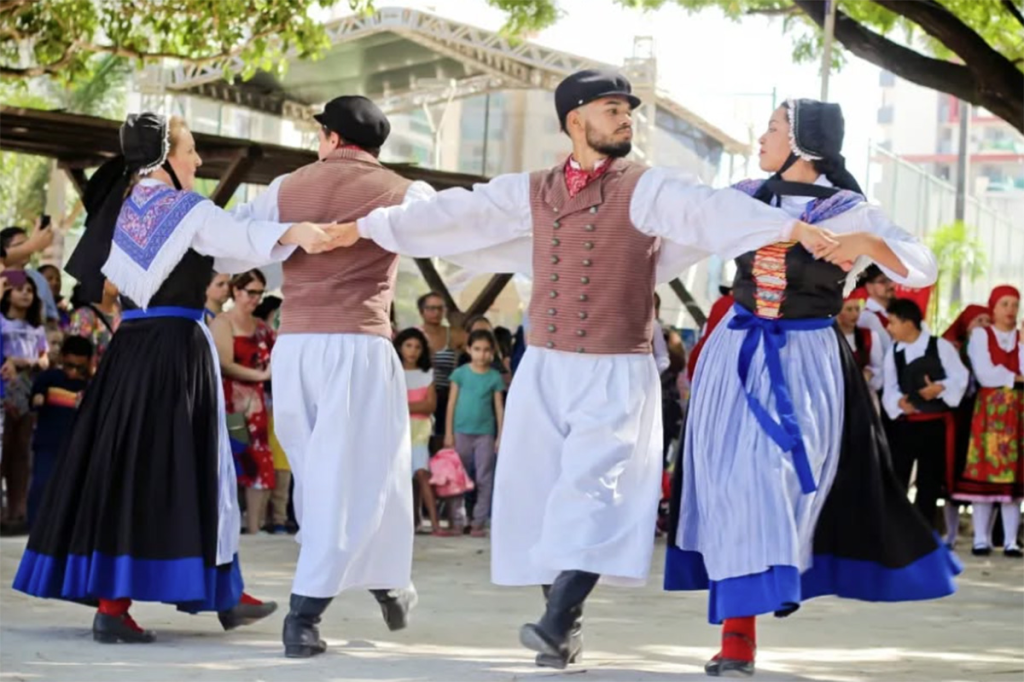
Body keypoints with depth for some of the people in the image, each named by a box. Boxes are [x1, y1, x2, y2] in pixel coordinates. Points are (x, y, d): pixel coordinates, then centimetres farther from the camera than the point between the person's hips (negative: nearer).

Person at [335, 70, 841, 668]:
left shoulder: (647, 189, -4)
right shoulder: (532, 192, 9)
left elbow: (710, 210, -20)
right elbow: (457, 212, 13)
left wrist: (794, 227, -36)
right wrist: (366, 227, 15)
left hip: (616, 374, -4)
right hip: (544, 370, 5)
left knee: (590, 491, -17)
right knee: (538, 495, 3)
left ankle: (559, 623, -23)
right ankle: (562, 628, 10)